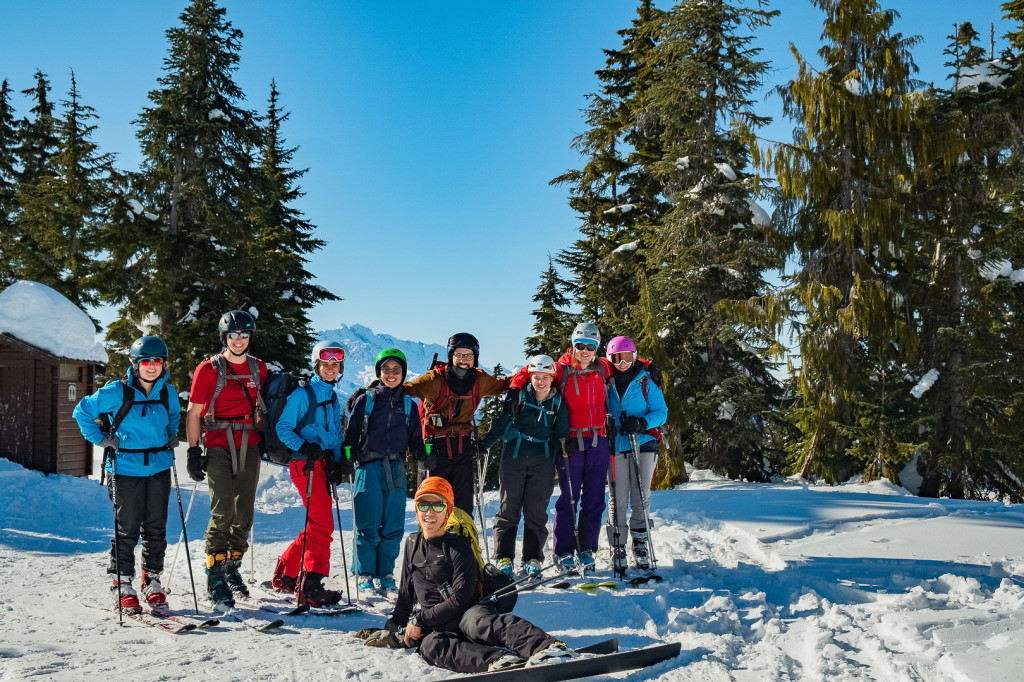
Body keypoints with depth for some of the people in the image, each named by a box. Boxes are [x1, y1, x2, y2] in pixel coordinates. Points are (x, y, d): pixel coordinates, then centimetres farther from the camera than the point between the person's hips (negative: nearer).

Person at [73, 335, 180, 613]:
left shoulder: (168, 392, 5)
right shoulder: (116, 392, -9)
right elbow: (82, 411, 1)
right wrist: (100, 438, -5)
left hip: (159, 469, 4)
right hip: (126, 470, -4)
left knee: (156, 529, 9)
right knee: (127, 530, 0)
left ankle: (152, 582, 21)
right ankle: (122, 585, 14)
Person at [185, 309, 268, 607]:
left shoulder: (259, 369, 9)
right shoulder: (209, 369, -3)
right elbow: (193, 413, -1)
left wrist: (266, 442, 16)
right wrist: (193, 451, -7)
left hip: (249, 448, 4)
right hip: (218, 447, -4)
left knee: (244, 513, 8)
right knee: (223, 512, -12)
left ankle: (232, 569, 23)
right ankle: (215, 577, -3)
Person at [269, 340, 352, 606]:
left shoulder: (333, 398, 19)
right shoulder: (303, 393, -4)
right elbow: (283, 427, -7)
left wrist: (338, 462, 7)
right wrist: (303, 447, -22)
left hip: (323, 463, 8)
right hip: (305, 464, -8)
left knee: (317, 524, 10)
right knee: (323, 524, -12)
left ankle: (284, 575, 25)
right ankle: (311, 587, -9)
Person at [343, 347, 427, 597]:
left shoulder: (409, 405, 15)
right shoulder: (366, 399, 7)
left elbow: (415, 441, 17)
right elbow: (352, 432, 7)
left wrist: (424, 454, -2)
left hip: (396, 469, 3)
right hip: (369, 467, -2)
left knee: (393, 527, 1)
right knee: (369, 526, -4)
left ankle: (386, 577, 11)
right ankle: (365, 576, 9)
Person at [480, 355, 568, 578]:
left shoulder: (558, 402, 6)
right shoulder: (518, 396, 1)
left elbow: (561, 435, 12)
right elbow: (501, 423, 2)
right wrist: (484, 444, -7)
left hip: (542, 461, 1)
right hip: (513, 458, -1)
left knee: (536, 511, 0)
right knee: (509, 508, 0)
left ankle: (533, 558, 8)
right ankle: (503, 557, 7)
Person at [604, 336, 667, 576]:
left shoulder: (646, 381, 3)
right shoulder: (606, 382, 7)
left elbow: (661, 412, 2)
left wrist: (641, 423, -15)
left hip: (643, 443, 0)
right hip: (615, 447, 1)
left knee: (641, 498, 1)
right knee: (618, 500, -2)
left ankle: (640, 545, 13)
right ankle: (617, 548, 5)